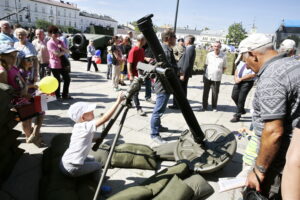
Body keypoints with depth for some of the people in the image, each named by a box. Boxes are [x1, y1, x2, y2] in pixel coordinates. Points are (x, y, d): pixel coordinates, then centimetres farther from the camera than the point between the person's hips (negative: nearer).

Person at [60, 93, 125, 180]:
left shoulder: (77, 126, 7)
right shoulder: (87, 126, -18)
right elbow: (105, 118, -27)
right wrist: (118, 101, -26)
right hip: (72, 168, -8)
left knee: (91, 160, 22)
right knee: (97, 165, 4)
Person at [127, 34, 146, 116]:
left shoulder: (142, 50, 7)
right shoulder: (133, 50, -17)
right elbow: (129, 64, -18)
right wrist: (131, 75, -20)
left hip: (140, 74, 8)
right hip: (134, 74, -8)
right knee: (135, 91, -1)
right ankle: (138, 108, 4)